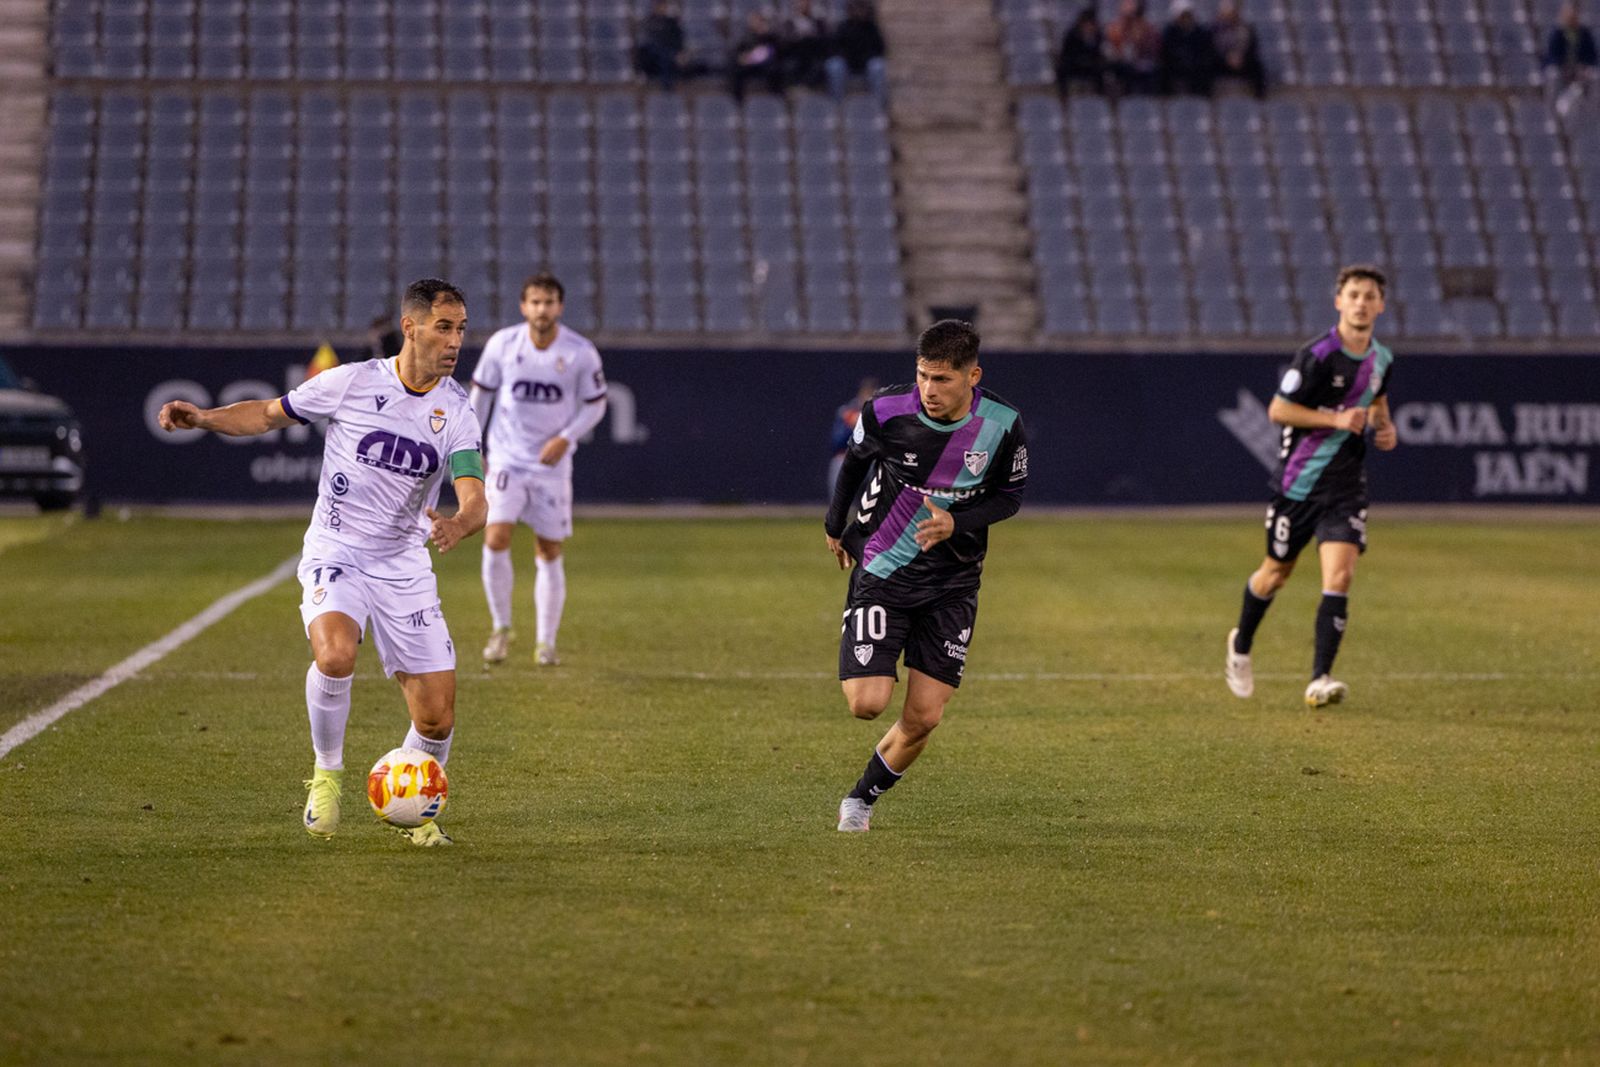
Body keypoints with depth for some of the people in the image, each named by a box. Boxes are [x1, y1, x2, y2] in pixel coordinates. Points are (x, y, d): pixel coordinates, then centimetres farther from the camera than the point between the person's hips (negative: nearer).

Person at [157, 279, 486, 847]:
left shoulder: (456, 410, -4)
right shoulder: (352, 383, -8)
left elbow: (475, 498, -15)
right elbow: (268, 414, 7)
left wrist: (458, 526, -39)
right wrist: (202, 417, -10)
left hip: (404, 566, 2)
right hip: (335, 554, -2)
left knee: (437, 718, -3)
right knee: (335, 655, -33)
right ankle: (327, 773, -9)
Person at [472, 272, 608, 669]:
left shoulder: (581, 353, -9)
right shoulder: (502, 344, -6)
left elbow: (595, 405, 2)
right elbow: (481, 392, 7)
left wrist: (565, 438, -13)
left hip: (552, 463, 0)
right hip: (506, 458, 0)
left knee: (549, 552, 3)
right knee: (496, 539, -15)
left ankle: (545, 643, 14)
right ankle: (501, 628, 2)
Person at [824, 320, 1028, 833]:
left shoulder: (1002, 426, -13)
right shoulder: (886, 411, -15)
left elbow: (1010, 496, 2)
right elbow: (855, 462, 7)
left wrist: (956, 524, -17)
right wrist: (836, 527, 20)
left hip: (952, 583, 1)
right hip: (881, 572, -1)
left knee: (924, 718, -4)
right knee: (867, 703, -14)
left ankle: (863, 797, 23)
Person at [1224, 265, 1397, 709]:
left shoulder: (1381, 359, 5)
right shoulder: (1317, 355, -16)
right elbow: (1278, 410, -15)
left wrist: (1384, 427, 5)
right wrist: (1336, 419, -22)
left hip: (1346, 487, 3)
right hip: (1298, 480, -3)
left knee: (1339, 575, -14)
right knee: (1276, 572, 13)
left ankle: (1320, 680, -14)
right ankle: (1241, 645, 41)